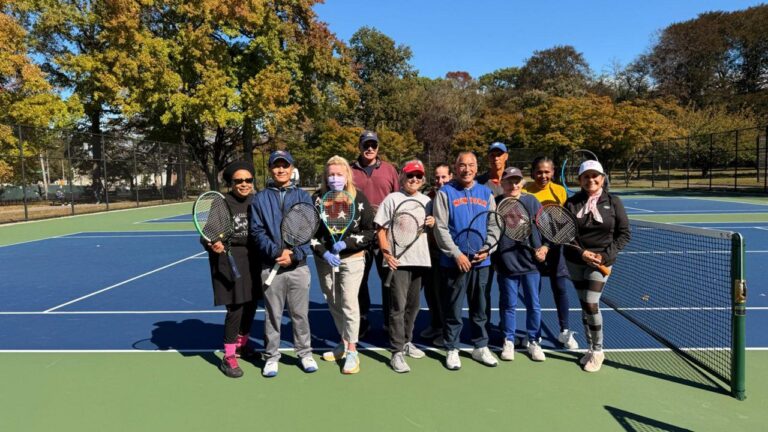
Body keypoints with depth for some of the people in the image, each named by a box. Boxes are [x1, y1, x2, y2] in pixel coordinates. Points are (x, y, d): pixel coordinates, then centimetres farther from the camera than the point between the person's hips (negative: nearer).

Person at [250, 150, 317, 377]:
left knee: (300, 313, 9)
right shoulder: (260, 199, 5)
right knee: (272, 314, 7)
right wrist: (276, 252, -16)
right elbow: (257, 231, -2)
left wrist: (294, 255, -13)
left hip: (298, 266, 0)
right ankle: (271, 356, 21)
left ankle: (305, 353, 24)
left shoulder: (303, 197, 6)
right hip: (270, 267, 0)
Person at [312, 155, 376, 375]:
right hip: (325, 259, 3)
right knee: (333, 303, 12)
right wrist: (324, 252, -12)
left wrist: (346, 243, -15)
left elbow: (369, 232, -4)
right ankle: (344, 343, 30)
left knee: (349, 302, -8)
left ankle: (352, 351, 4)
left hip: (352, 258, -3)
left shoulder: (359, 199, -7)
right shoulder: (318, 199, -3)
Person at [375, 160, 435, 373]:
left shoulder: (426, 201, 13)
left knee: (413, 305, 15)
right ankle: (397, 352, 0)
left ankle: (406, 341, 31)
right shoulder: (392, 198, 0)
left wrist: (432, 223, -2)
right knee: (398, 306, -6)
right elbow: (381, 229, -4)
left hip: (420, 259, 5)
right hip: (398, 261, -5)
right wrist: (386, 253, -15)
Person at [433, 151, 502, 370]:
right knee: (453, 309, 5)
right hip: (454, 261, -4)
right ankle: (452, 350, 18)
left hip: (481, 261, 4)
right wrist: (456, 254, -14)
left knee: (479, 308, 15)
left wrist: (487, 248, -5)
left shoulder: (486, 193, 9)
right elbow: (440, 228, -9)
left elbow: (494, 226, 10)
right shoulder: (445, 193, -3)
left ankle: (480, 347, 28)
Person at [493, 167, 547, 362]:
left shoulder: (532, 202, 0)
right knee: (508, 305, 11)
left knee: (534, 305, 10)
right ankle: (508, 341, 26)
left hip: (531, 263, 1)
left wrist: (545, 246, -5)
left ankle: (533, 341, 26)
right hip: (506, 264, -1)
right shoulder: (495, 203, -3)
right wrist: (492, 256, -2)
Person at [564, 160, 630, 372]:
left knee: (591, 304, -9)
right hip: (575, 261, 2)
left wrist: (605, 256, -12)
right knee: (584, 305, 9)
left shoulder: (613, 202, -3)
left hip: (601, 261, -2)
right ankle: (591, 348, 24)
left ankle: (598, 351, 11)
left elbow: (624, 234, -1)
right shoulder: (572, 203, -2)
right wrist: (582, 253, -16)